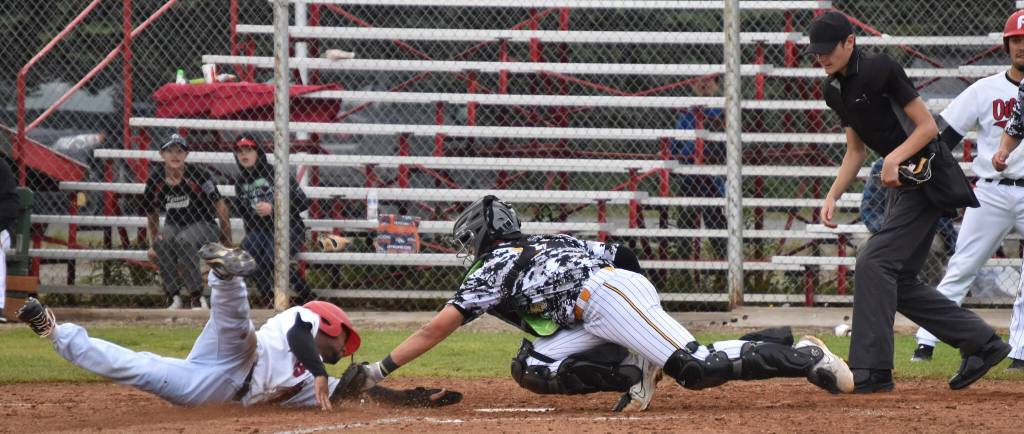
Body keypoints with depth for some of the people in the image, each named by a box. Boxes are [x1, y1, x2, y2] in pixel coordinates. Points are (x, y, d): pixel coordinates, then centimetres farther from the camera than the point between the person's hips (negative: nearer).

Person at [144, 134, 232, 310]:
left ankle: (197, 298, -30)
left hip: (202, 226, -4)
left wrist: (227, 242, -7)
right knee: (162, 243, -31)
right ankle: (174, 298, -20)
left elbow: (220, 207, -9)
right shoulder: (156, 180, -3)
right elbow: (152, 213, 15)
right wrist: (154, 243, 12)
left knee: (183, 241, -36)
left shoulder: (198, 175, -15)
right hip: (173, 226, 4)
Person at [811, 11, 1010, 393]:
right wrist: (833, 196, 7)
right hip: (903, 183, 9)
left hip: (927, 176, -9)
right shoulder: (834, 90, 10)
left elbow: (928, 126, -15)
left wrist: (896, 157, -28)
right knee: (898, 281, 8)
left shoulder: (881, 71, -16)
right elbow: (856, 150, 18)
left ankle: (871, 370, -19)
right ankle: (982, 343, 16)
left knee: (874, 262, -18)